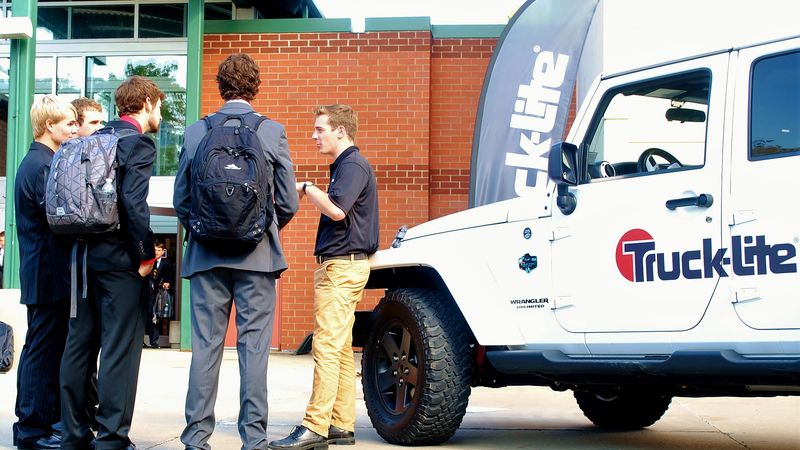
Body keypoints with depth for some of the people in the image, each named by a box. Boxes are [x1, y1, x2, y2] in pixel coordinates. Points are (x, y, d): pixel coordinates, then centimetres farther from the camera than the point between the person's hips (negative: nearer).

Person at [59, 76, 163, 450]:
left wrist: (82, 244, 17)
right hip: (119, 258, -8)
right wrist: (147, 254, -12)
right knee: (120, 349, -4)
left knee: (78, 345, 11)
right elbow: (134, 203, -19)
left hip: (85, 255, 8)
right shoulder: (138, 143, -9)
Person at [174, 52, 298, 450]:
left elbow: (180, 200, 6)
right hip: (257, 255, -1)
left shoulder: (196, 132, 1)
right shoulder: (273, 132, -2)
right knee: (254, 347, 2)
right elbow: (288, 203, 2)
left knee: (205, 346, 6)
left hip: (206, 255, 2)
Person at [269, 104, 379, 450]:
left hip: (342, 265, -11)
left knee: (327, 346, -13)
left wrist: (305, 187, -14)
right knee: (340, 348, 10)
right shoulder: (344, 165, 20)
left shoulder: (353, 165, -11)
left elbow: (336, 210, -24)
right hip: (338, 264, 11)